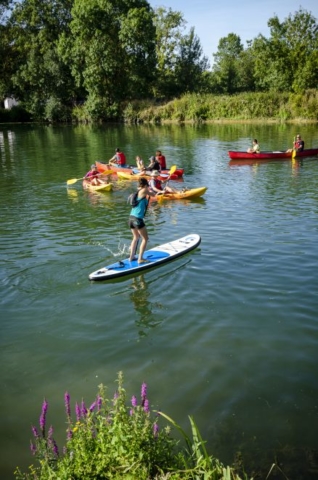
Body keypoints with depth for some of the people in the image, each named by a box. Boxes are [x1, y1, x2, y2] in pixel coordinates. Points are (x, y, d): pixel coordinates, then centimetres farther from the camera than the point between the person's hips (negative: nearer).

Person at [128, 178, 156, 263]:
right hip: (137, 219, -8)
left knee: (136, 237, 25)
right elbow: (153, 195, 8)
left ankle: (131, 256, 28)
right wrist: (149, 190, 24)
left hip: (131, 218, 8)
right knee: (145, 238, 4)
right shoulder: (144, 191, -8)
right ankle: (140, 259, 2)